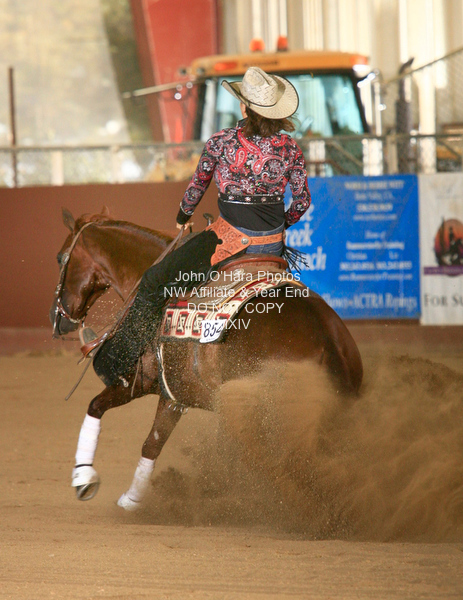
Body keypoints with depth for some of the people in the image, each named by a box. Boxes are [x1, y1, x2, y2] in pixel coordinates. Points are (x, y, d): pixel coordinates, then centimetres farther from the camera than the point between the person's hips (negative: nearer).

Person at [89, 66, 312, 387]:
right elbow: (302, 202, 6)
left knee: (153, 282, 3)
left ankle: (118, 360, 3)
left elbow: (198, 185, 5)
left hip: (233, 238, -5)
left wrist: (184, 217, 25)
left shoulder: (222, 142, -9)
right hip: (274, 244, 5)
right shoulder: (291, 149, -1)